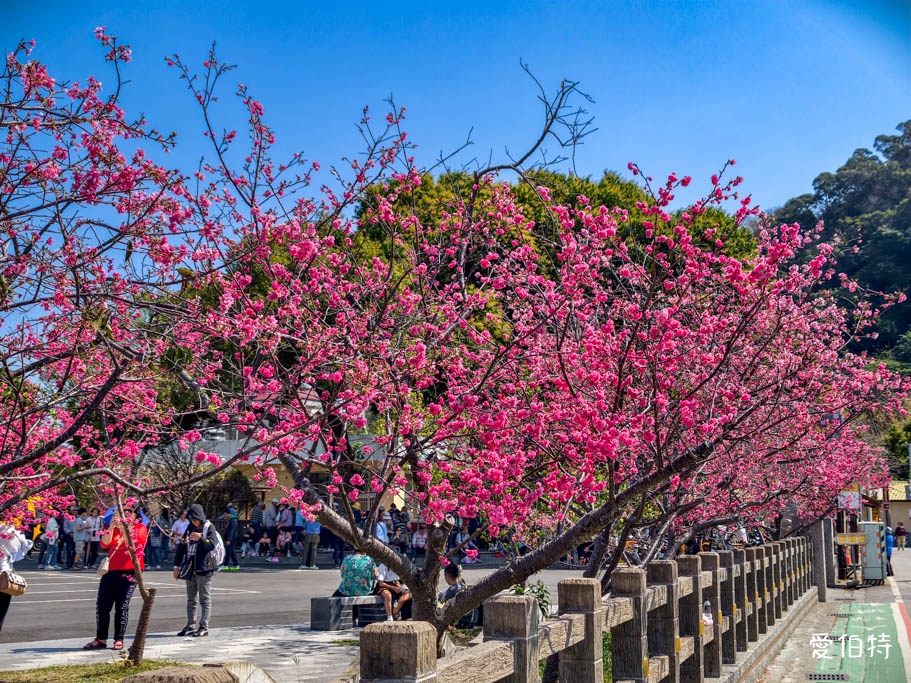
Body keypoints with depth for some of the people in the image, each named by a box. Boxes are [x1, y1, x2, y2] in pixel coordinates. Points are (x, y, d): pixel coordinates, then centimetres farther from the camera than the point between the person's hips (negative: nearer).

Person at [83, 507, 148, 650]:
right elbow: (104, 544, 3)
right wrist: (111, 527, -10)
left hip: (128, 572, -5)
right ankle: (100, 639, 5)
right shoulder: (115, 527, 19)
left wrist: (124, 529, -17)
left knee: (122, 606, -5)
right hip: (111, 571, 5)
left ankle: (119, 640, 2)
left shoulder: (141, 528, 4)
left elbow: (133, 545, -12)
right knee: (102, 605, 0)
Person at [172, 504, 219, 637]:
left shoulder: (209, 527, -3)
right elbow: (181, 547, 14)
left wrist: (201, 538, -29)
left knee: (205, 599, -3)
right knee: (191, 599, 12)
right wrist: (177, 566, 11)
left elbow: (212, 545, -13)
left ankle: (203, 627, -1)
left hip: (204, 568, -6)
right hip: (190, 568, 6)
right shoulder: (190, 528, 13)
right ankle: (191, 626, 19)